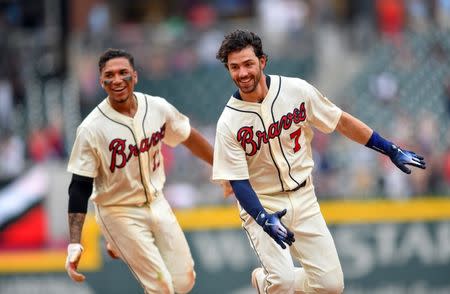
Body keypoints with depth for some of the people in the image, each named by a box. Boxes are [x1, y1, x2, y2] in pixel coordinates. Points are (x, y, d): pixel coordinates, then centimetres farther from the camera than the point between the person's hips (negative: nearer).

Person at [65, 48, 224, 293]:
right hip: (119, 212, -5)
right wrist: (74, 245, -23)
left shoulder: (158, 108, -8)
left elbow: (189, 137, 11)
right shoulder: (91, 128, -20)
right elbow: (79, 188, -17)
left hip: (156, 203, 5)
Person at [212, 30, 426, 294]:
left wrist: (392, 150, 3)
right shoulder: (229, 123, -14)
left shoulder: (297, 90, -8)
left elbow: (341, 121, 2)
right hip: (261, 204, -3)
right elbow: (238, 181, -13)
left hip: (304, 200, 3)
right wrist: (264, 219, -30)